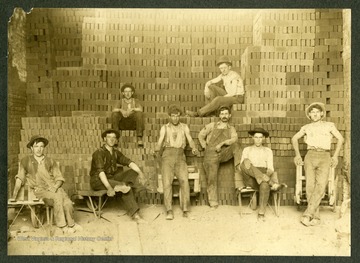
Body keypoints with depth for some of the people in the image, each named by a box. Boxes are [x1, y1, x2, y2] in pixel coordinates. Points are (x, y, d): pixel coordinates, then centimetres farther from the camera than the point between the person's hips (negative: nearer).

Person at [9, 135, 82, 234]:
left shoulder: (50, 161, 14)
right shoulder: (26, 161, 11)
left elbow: (59, 178, 13)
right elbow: (19, 178, 13)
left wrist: (55, 187, -8)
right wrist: (14, 196, 9)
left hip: (54, 188, 2)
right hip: (40, 190, -2)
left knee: (67, 203, -29)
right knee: (57, 197, -34)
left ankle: (71, 224, -4)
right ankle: (62, 225, -19)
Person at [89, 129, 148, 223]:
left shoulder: (116, 152, 7)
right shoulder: (99, 153, -15)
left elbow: (129, 162, -3)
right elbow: (100, 171, -28)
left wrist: (140, 172, -20)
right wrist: (109, 187, -39)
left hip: (112, 178, 8)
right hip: (98, 181, -8)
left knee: (134, 172, -11)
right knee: (127, 188, -28)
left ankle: (120, 186, -35)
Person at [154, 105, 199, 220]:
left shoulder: (184, 127, 16)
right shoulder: (164, 128, 15)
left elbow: (190, 140, 4)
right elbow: (160, 143, 4)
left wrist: (194, 149, -20)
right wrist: (157, 149, -21)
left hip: (180, 157, 0)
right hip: (167, 156, 0)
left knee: (184, 181, -23)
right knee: (167, 182, -21)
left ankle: (185, 209, -21)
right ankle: (169, 211, -23)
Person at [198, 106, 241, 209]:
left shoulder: (231, 129, 13)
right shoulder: (212, 125, 13)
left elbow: (234, 139, -9)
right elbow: (201, 135, 15)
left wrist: (222, 143, -20)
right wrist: (205, 147, 7)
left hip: (224, 154, 1)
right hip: (211, 155, -1)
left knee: (235, 145, -24)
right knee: (211, 178, -6)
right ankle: (213, 203, 6)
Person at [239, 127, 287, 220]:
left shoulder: (268, 151, 19)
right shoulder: (247, 150, 18)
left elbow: (270, 168, 9)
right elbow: (241, 167, 8)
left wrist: (269, 173, -15)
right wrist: (246, 167, -16)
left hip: (263, 178, 0)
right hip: (250, 179, 0)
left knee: (265, 183, -40)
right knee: (246, 162, -34)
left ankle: (261, 212, -37)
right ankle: (273, 183, -38)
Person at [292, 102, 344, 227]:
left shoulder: (329, 125, 13)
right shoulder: (306, 128, 16)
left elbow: (340, 138, 16)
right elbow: (294, 139, 27)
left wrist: (335, 156, 8)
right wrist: (297, 154, 19)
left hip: (324, 157, -1)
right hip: (310, 157, 1)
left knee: (321, 186, -19)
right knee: (310, 186, -10)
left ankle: (307, 214, -20)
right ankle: (315, 216, -5)